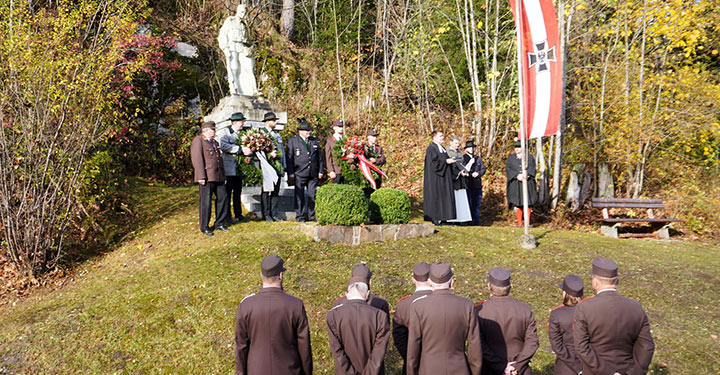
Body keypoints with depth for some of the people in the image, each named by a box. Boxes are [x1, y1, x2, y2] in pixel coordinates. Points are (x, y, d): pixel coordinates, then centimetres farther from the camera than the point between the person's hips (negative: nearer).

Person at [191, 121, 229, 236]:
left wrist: (223, 176, 19)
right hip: (207, 177, -8)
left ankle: (219, 223, 18)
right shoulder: (198, 141, -5)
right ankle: (204, 227, 7)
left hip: (218, 177, 8)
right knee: (206, 201, -4)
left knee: (223, 197, 6)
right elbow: (197, 159, -14)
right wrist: (201, 177, -20)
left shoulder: (214, 142, 23)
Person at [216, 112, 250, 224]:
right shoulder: (224, 132, -7)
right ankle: (227, 216, 7)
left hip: (238, 168, 7)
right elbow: (223, 145, -23)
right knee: (228, 191, -1)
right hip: (228, 167, -7)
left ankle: (238, 214, 19)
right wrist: (240, 149, -25)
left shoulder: (240, 133, 16)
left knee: (238, 192, 11)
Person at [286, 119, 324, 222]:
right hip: (299, 174, -3)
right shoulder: (292, 141, 3)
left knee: (312, 195, 4)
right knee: (299, 196, 0)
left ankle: (312, 216, 12)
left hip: (313, 174, 3)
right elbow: (288, 157, -1)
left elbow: (319, 156, 17)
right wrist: (290, 172, -7)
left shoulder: (314, 141, 15)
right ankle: (300, 216, 8)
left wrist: (320, 171, 10)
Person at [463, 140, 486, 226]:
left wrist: (478, 173, -7)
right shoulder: (463, 158, 2)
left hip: (477, 184, 5)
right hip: (468, 184, -5)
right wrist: (469, 163, -18)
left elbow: (483, 169, 12)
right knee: (469, 204, -6)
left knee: (477, 204, 6)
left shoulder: (478, 158, 18)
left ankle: (476, 221, 12)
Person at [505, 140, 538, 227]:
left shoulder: (530, 157, 11)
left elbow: (532, 168, -1)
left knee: (528, 203, -3)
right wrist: (517, 176, -18)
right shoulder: (510, 158, 10)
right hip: (515, 184, 0)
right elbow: (508, 169, -2)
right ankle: (519, 223, 2)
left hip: (527, 183, 0)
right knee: (517, 203, -4)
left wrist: (526, 175, -19)